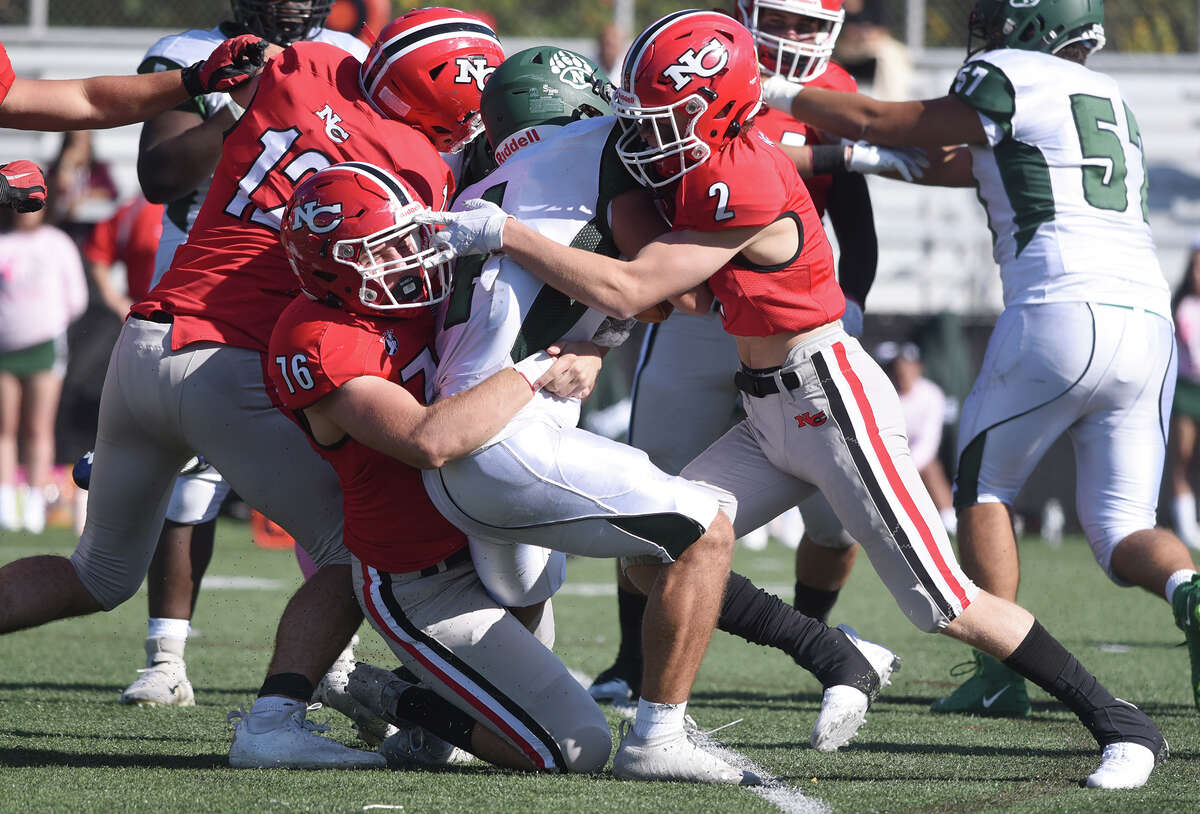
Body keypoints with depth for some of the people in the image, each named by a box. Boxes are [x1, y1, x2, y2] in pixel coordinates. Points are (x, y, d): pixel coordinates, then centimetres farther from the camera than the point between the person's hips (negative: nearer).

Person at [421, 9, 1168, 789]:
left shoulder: (740, 188, -23)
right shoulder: (719, 162, 5)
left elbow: (628, 292, -26)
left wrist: (503, 233, -24)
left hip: (832, 403, -9)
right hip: (771, 419, 9)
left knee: (944, 605, -6)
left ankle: (1121, 724, 4)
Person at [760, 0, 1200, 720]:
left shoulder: (1007, 79, 2)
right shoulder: (1108, 97, 25)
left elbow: (879, 122, 9)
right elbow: (962, 167, 32)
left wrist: (774, 94, 23)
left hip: (1062, 312, -6)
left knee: (984, 484, 15)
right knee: (1120, 527, 10)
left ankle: (1002, 672, 5)